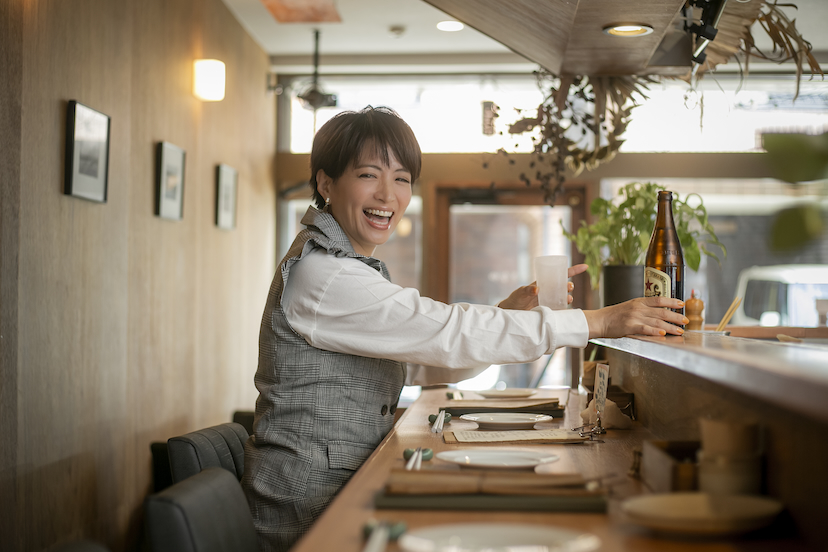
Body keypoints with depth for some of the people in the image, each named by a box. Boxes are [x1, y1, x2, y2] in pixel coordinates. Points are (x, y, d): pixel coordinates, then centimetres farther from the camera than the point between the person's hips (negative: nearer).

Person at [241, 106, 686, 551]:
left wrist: (511, 311, -4)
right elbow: (449, 334, -23)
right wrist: (600, 322, -21)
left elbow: (427, 362, 11)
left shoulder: (353, 269, 14)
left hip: (344, 490, 9)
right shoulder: (320, 276, -18)